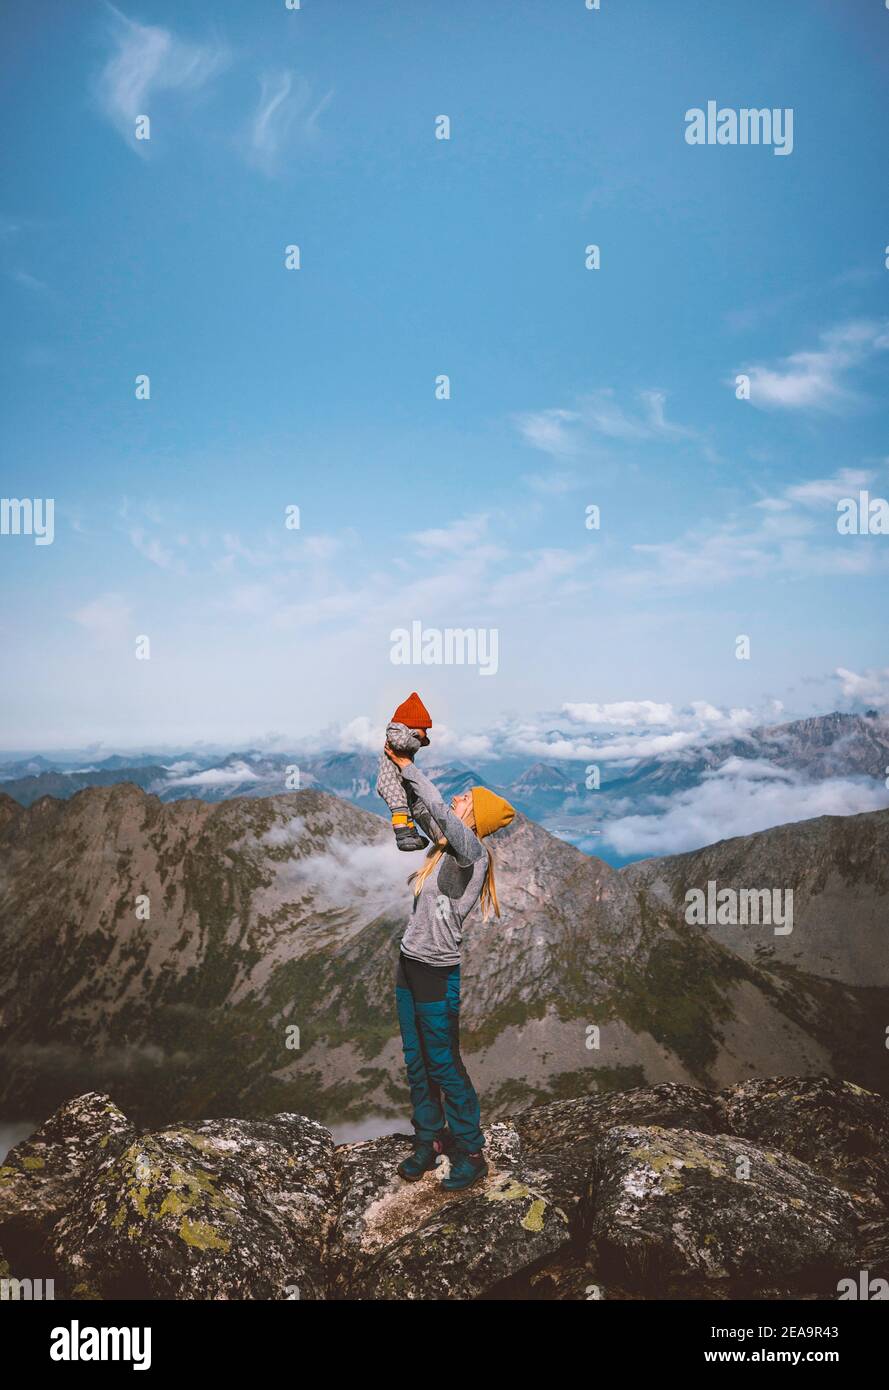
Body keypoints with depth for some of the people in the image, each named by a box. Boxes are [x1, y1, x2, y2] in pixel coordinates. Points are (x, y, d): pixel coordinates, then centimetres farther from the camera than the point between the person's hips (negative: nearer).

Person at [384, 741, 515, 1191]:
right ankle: (429, 1141, 28)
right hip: (410, 964, 8)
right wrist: (399, 766, 4)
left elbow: (439, 809, -30)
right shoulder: (444, 844, 5)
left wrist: (408, 766, -22)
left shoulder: (471, 850, -16)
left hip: (438, 972, -8)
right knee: (415, 1062, 15)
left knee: (444, 1065, 1)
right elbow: (420, 808, 15)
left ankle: (471, 1154, 15)